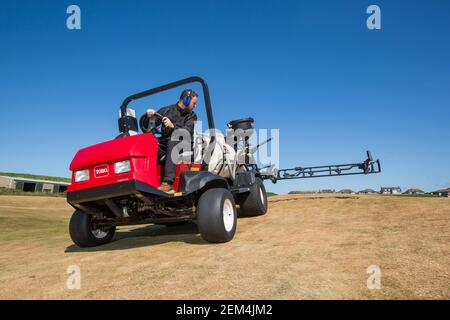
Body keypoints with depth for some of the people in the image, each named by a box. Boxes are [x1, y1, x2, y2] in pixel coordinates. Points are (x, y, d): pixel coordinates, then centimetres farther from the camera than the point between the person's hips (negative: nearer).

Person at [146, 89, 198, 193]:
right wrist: (149, 116, -10)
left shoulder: (192, 116, 14)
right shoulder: (167, 110, 17)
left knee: (172, 141, -37)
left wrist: (173, 126, -24)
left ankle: (168, 182, -47)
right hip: (164, 144, 2)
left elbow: (188, 131, -8)